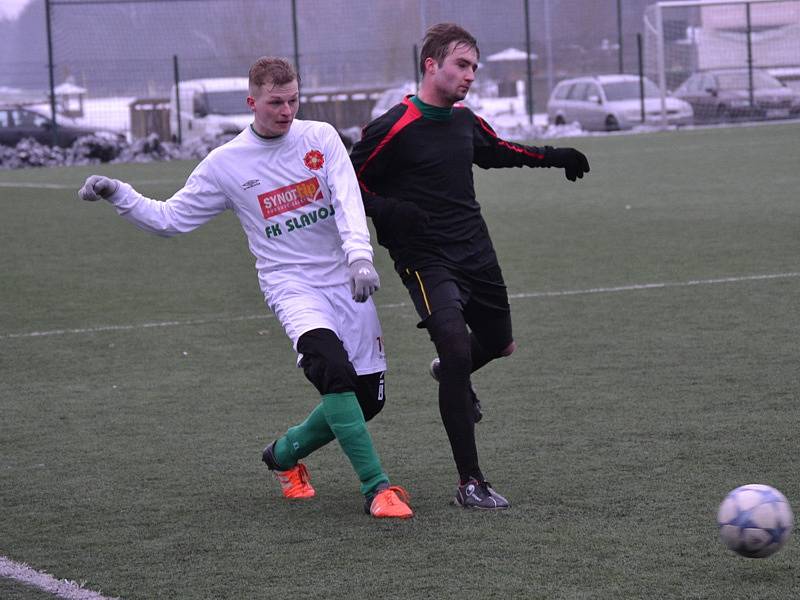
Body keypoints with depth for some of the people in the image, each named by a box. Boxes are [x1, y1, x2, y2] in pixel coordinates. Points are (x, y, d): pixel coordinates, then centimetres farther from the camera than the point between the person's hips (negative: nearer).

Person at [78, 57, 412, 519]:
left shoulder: (320, 138, 2)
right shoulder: (226, 163, 0)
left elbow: (348, 202, -12)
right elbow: (170, 219, 8)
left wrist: (359, 255, -29)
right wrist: (118, 194, -6)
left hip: (348, 283, 3)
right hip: (291, 285, -3)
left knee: (367, 400, 2)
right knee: (332, 367, -30)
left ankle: (285, 455, 29)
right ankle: (377, 488, -26)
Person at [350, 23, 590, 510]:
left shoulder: (464, 119, 7)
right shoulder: (392, 129, -15)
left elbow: (496, 151, 29)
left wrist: (554, 157, 22)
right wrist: (390, 211, -24)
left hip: (476, 251, 7)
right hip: (426, 260, -7)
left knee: (499, 344, 17)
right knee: (457, 348, -22)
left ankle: (450, 373, 55)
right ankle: (470, 482, -15)